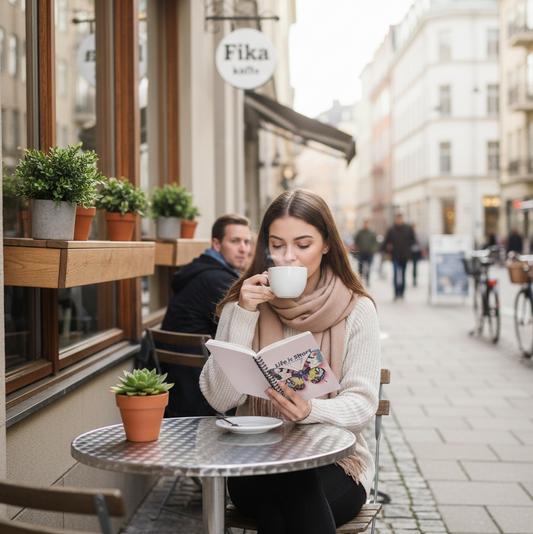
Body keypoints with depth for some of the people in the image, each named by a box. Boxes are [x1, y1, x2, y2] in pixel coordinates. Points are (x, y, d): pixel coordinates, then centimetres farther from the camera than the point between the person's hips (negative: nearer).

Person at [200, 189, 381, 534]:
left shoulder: (356, 309, 0)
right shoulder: (243, 305, 3)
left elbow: (363, 404, -4)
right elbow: (220, 399, -7)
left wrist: (311, 411, -26)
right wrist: (244, 317, -15)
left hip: (335, 461, -1)